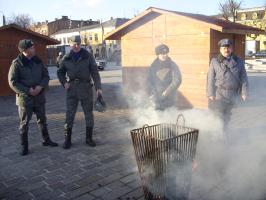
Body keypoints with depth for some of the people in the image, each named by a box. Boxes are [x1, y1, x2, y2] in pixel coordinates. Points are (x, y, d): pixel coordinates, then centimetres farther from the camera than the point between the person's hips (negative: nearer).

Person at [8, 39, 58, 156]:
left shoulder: (38, 61, 5)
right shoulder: (17, 63, -10)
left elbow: (46, 76, 6)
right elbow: (12, 82, -11)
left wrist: (40, 86, -13)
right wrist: (27, 90, -19)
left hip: (39, 96, 5)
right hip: (24, 98, -5)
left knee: (42, 120, 16)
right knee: (24, 123, 3)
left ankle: (46, 140, 32)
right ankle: (24, 146, 15)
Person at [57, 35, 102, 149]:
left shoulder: (88, 56, -2)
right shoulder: (66, 58, 4)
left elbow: (94, 72, -5)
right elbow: (60, 72, 16)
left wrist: (98, 87, -14)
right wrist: (64, 82, -1)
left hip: (85, 88, -1)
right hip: (72, 89, 1)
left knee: (89, 113, 6)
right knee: (69, 114, 2)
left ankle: (89, 138, 20)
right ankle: (67, 139, 13)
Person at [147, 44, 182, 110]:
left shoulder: (172, 65, -2)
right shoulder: (153, 66, 4)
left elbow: (177, 80, -10)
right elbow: (149, 81, 7)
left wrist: (167, 91, -18)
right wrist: (154, 93, -6)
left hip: (170, 98, -1)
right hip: (157, 98, 1)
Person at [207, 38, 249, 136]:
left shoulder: (238, 61, 7)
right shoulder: (215, 61, 1)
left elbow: (243, 78, 6)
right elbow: (211, 78, -4)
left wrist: (244, 92, -1)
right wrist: (211, 94, -10)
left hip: (232, 95, 3)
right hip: (218, 94, -3)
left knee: (226, 117, 15)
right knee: (218, 117, -2)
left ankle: (223, 134, 31)